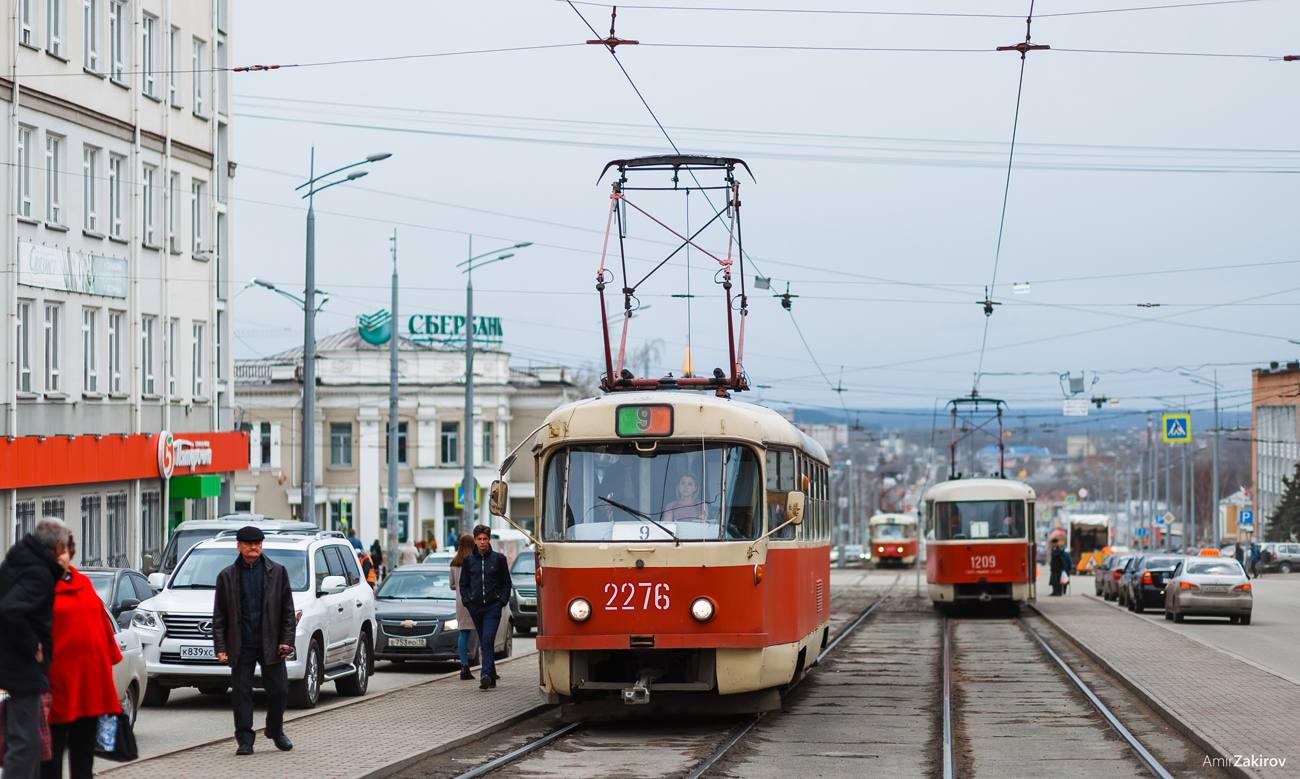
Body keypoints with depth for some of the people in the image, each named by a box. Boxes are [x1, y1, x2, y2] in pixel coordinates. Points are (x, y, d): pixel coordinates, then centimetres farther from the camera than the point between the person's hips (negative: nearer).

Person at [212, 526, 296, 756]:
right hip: (241, 645, 0)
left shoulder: (277, 572, 5)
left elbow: (288, 610, 6)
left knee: (279, 690, 2)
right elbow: (219, 615, 5)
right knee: (241, 692, -3)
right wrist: (220, 647, -3)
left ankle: (275, 731, 24)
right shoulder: (227, 576, 5)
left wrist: (286, 640, -2)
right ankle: (244, 739, 4)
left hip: (270, 644, 0)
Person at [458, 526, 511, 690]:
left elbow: (506, 583, 8)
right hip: (475, 607, 3)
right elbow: (463, 584, 16)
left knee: (488, 639, -18)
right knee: (483, 642, 9)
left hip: (493, 606, -3)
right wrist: (466, 600, 2)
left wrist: (502, 601, -4)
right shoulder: (468, 560, 9)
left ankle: (486, 675, -26)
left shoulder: (499, 559, 3)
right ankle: (491, 679, 18)